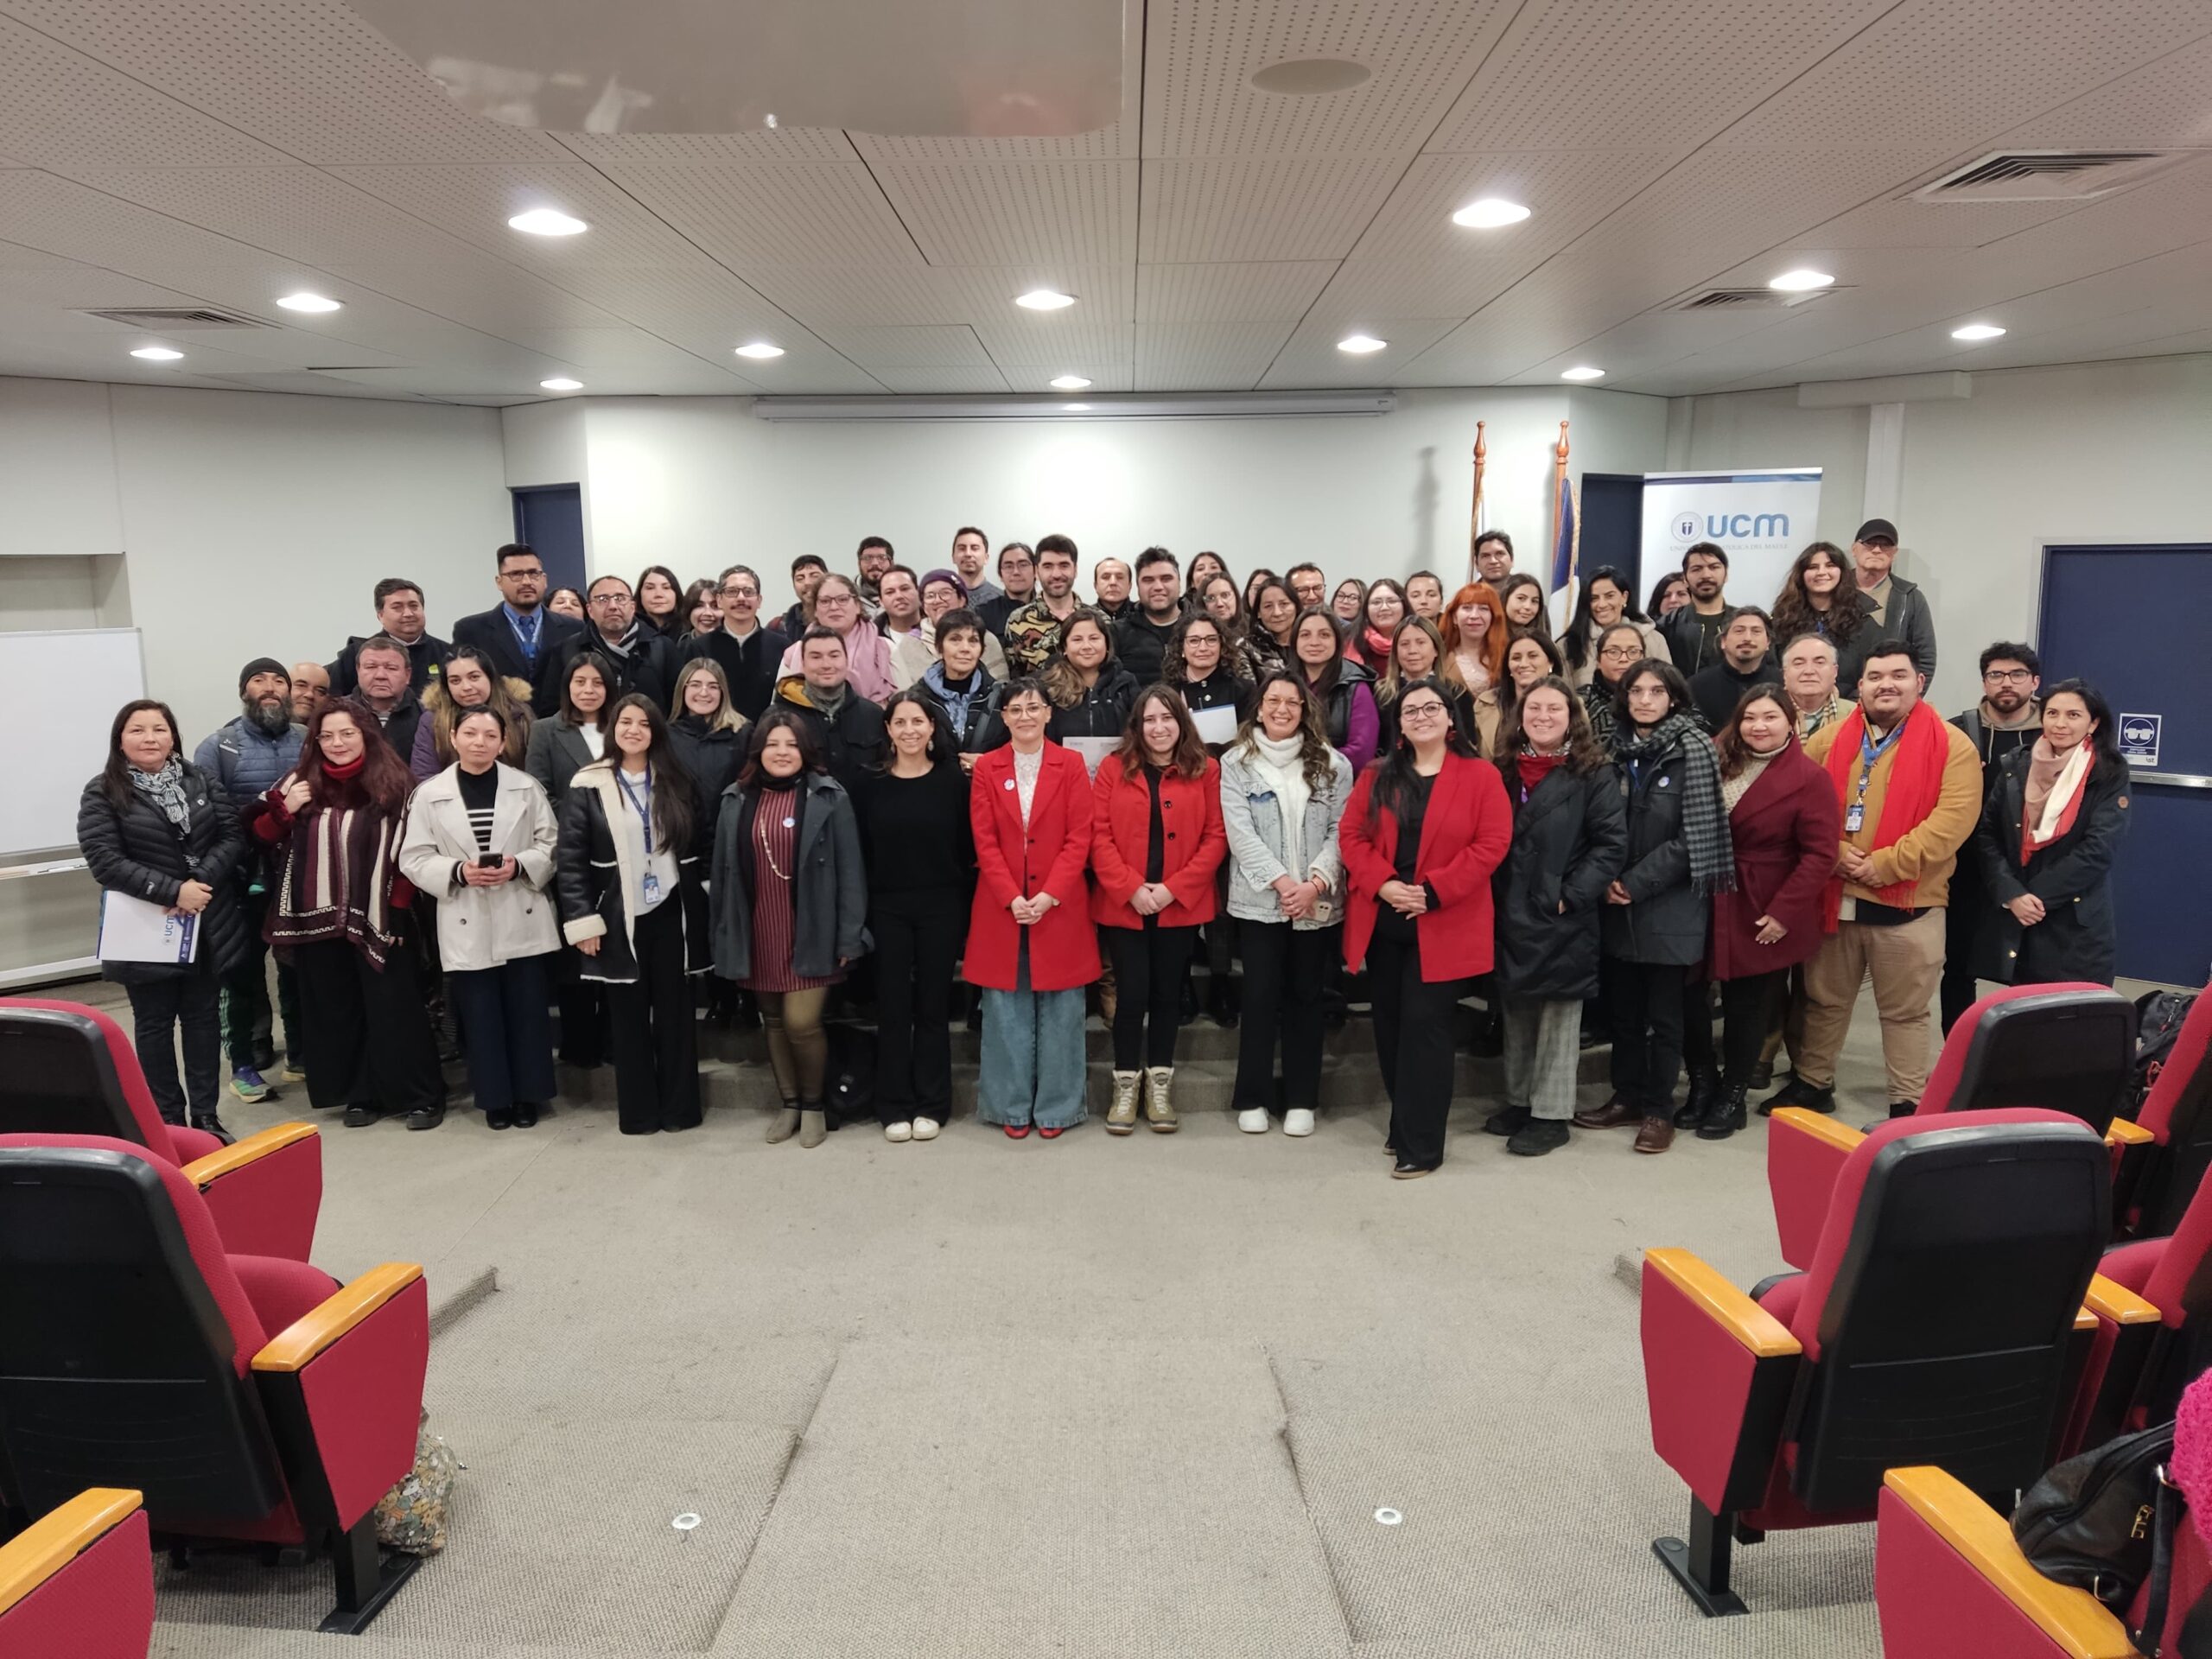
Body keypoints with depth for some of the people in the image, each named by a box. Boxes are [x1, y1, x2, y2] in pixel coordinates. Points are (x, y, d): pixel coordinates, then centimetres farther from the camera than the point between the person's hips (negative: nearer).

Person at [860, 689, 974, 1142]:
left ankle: (931, 1105, 17)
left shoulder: (953, 781, -1)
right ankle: (895, 1106, 17)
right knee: (893, 1008, 6)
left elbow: (967, 849, -1)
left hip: (941, 909, -1)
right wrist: (860, 916, -1)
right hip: (887, 909, 1)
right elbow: (860, 853, 4)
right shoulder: (872, 785, 3)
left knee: (933, 1006, 6)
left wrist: (965, 912, -6)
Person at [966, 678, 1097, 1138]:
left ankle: (1055, 1108, 16)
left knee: (1059, 1009, 4)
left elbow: (1078, 838, -4)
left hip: (1060, 907, -1)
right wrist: (1012, 898, -11)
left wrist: (1048, 896, -13)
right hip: (1001, 908, 1)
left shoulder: (1071, 766, 2)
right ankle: (1011, 1107, 17)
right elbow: (985, 842, 0)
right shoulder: (986, 768, 5)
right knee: (1006, 1009, 6)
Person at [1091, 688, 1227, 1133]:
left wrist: (1175, 888, -12)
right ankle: (1125, 1087, 16)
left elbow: (1215, 837, -3)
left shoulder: (1206, 770, 2)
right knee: (1131, 994, 0)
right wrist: (1132, 889, -14)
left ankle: (1159, 1086, 22)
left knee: (1167, 994, 9)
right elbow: (1099, 835, -4)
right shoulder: (1113, 768, 1)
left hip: (1180, 906, 1)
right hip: (1122, 905, -1)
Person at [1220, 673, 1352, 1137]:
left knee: (1306, 996, 9)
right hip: (1259, 901, -1)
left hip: (1318, 903, 1)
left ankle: (1302, 1099, 19)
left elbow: (1340, 832, -1)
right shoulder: (1236, 763, 1)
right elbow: (1240, 833, -7)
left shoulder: (1332, 763, 4)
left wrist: (1316, 882, -14)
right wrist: (1281, 882, -15)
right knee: (1261, 996, 3)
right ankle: (1253, 1098, 16)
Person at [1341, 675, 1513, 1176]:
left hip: (1442, 925, -4)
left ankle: (1421, 1142, 4)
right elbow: (1352, 834, 3)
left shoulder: (1481, 776, -2)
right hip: (1381, 922, 4)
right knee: (1390, 1026, 11)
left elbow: (1491, 843, -9)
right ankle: (1404, 1125, 27)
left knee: (1425, 1026, -5)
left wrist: (1433, 891, -16)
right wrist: (1384, 884, -13)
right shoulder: (1377, 776, 9)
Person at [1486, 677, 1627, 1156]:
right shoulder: (1503, 770, 10)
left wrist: (1572, 895, -15)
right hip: (1509, 913, 5)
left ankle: (1551, 1114, 13)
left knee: (1560, 1013, 3)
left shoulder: (1594, 773, -5)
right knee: (1515, 1008, 14)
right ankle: (1518, 1101, 27)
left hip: (1562, 916, -5)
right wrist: (1490, 894, 2)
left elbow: (1611, 843, -10)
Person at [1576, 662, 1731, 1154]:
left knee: (1664, 1013, 4)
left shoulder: (1693, 749, -7)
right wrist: (1608, 879, -4)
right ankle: (1627, 1097, 25)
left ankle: (1659, 1110, 15)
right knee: (1622, 1007, 12)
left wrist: (1636, 883, -12)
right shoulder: (1617, 748, 7)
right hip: (1617, 904, 5)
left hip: (1669, 905, -5)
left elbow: (1694, 836, -11)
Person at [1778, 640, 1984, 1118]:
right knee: (1824, 1001, 16)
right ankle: (1814, 1083, 31)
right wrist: (1833, 852, -11)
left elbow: (1953, 819, -14)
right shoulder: (1829, 739, 5)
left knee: (1905, 1012, 9)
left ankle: (1907, 1104, 21)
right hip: (1833, 896, 3)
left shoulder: (1952, 745, -5)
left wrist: (1886, 864, -19)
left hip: (1908, 902, -3)